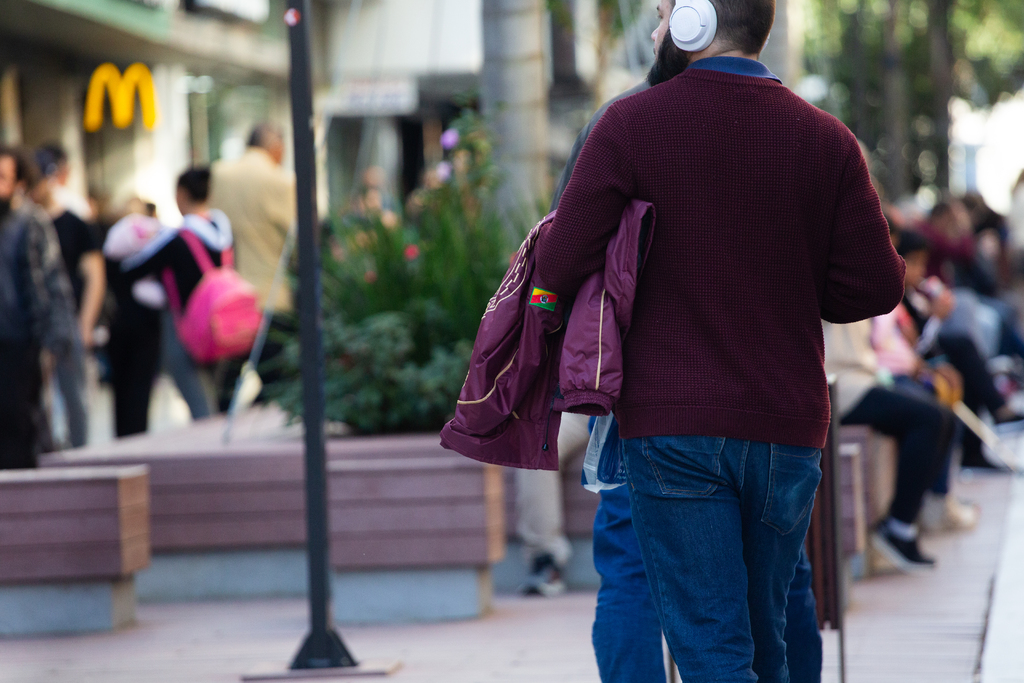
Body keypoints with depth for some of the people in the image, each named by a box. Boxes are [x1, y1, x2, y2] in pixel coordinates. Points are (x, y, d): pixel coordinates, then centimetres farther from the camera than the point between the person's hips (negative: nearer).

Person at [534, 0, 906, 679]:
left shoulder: (632, 125, -6)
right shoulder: (825, 139, 2)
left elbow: (559, 270, -8)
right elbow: (875, 287, 0)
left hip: (672, 423, -3)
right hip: (786, 426, 3)